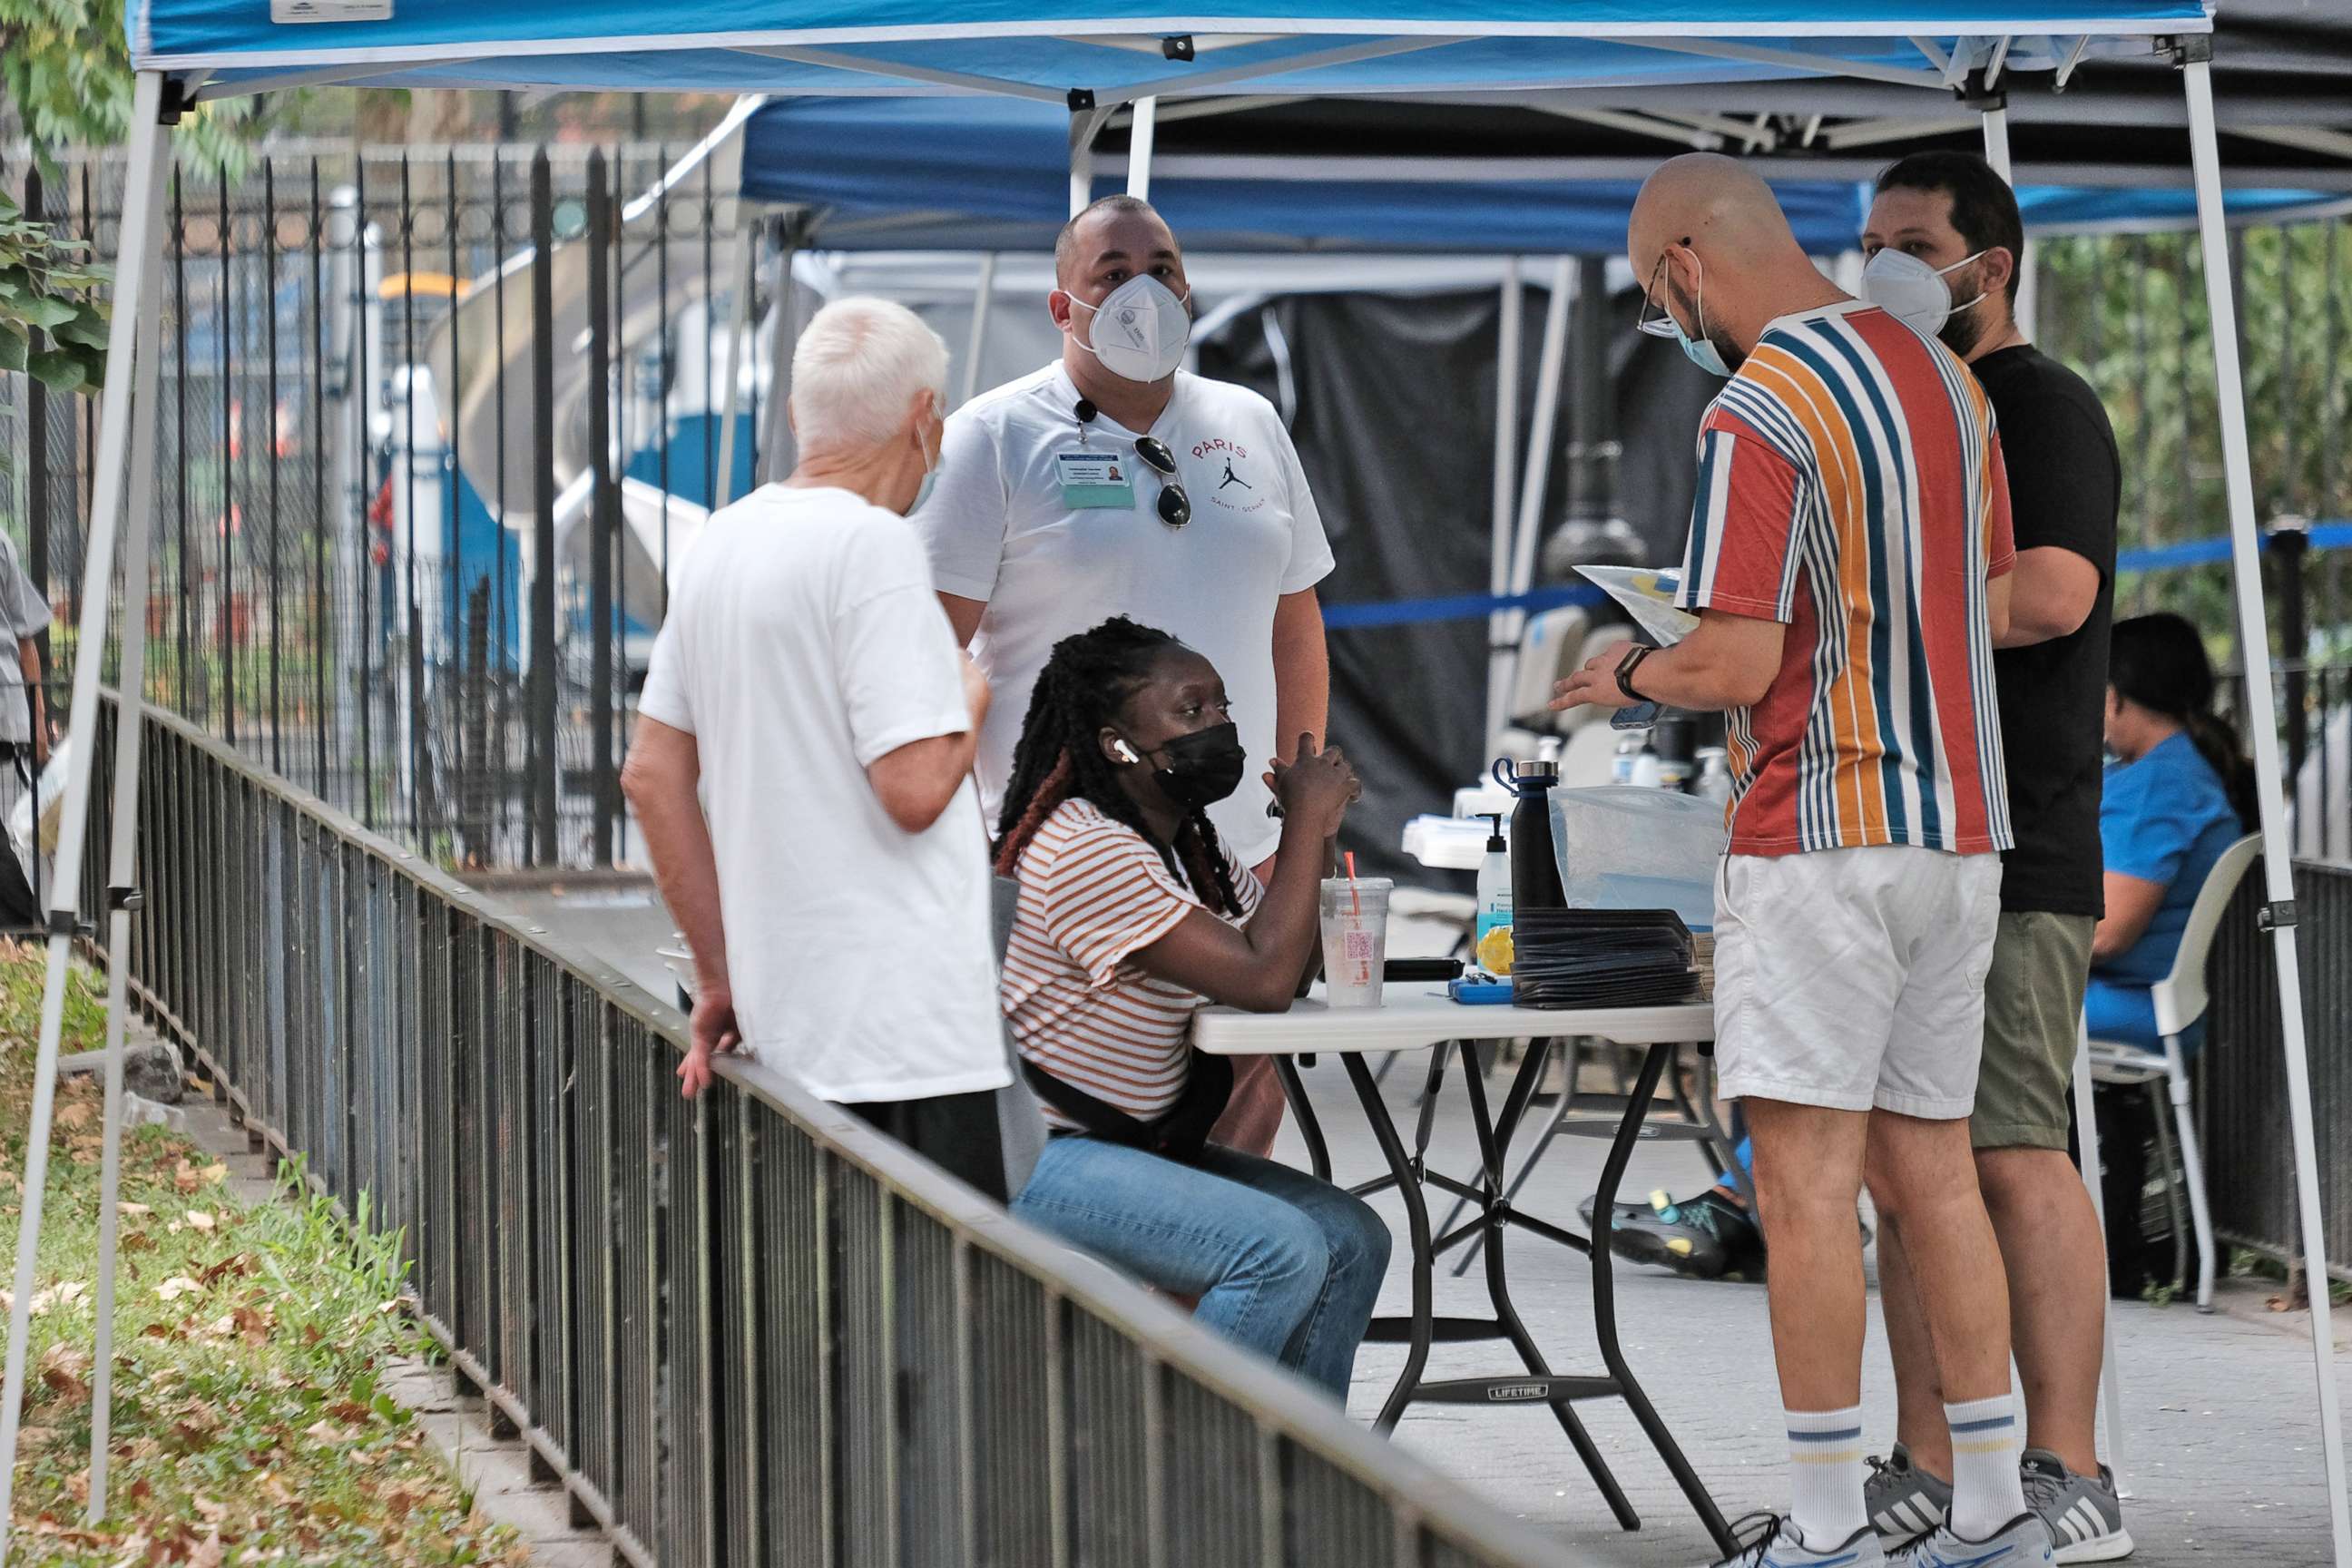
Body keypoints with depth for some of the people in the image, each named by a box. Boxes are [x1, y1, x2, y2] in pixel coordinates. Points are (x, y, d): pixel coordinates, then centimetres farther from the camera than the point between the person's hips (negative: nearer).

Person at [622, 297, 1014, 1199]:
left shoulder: (721, 543, 14)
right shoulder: (872, 544, -12)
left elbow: (652, 775, 17)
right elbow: (916, 787, -19)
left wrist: (720, 972, 20)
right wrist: (971, 699, 2)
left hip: (786, 1022, 9)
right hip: (905, 1027, -8)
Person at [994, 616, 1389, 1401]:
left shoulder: (1191, 844, 11)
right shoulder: (1088, 851, -20)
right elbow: (1262, 981, -24)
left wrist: (1315, 831, 0)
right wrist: (1306, 822, -15)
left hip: (1141, 1142, 10)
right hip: (1040, 1162, -10)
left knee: (1351, 1239, -2)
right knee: (1282, 1250, -24)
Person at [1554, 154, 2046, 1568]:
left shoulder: (1755, 416, -14)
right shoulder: (1947, 377, 12)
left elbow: (1737, 664, -18)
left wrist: (1634, 676, 2)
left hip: (1821, 830, -8)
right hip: (1960, 826, 8)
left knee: (1805, 1175, -5)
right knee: (1927, 1167, 12)